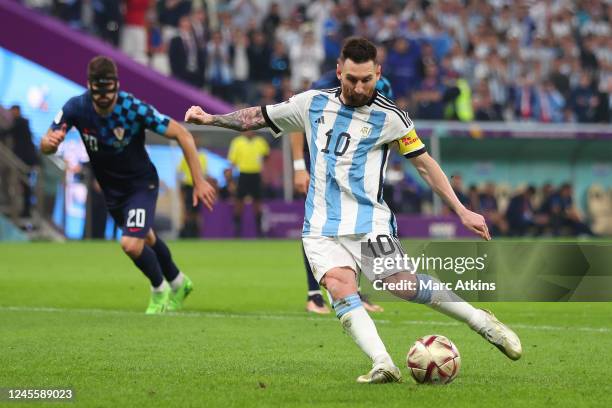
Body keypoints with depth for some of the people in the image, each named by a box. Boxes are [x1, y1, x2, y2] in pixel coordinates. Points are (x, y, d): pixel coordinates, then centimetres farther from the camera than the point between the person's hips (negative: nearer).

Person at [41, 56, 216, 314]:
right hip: (110, 187, 5)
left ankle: (160, 290, 11)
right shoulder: (76, 108, -21)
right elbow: (45, 147, -16)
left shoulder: (134, 108, -30)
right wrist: (51, 142, -42)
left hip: (141, 184, -5)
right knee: (145, 238, 23)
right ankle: (178, 283, 50)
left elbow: (183, 135, -24)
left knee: (132, 245, -20)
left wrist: (198, 181, -25)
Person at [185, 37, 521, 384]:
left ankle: (481, 321, 3)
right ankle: (383, 365, -35)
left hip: (369, 223, -2)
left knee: (404, 285, -18)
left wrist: (462, 211, -1)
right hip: (321, 229, 2)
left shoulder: (389, 117, -1)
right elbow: (258, 117, 21)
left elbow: (425, 164, 4)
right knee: (339, 284, -25)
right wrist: (211, 118, 10)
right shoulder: (313, 104, 9)